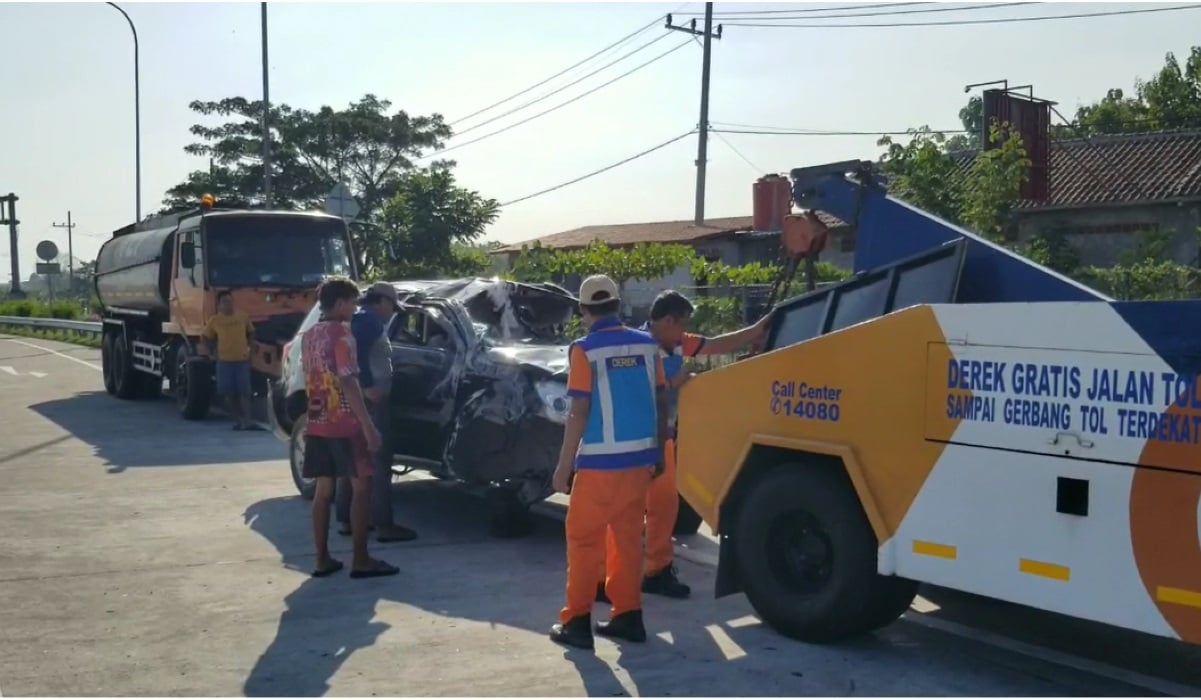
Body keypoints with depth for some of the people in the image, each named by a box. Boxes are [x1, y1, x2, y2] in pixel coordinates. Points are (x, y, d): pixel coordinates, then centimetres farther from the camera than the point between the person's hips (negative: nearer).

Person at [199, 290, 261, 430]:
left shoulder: (242, 317, 4)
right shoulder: (215, 320, 1)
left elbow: (251, 332, 17)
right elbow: (204, 337, 7)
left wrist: (250, 345, 6)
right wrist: (206, 350, -6)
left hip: (242, 360, 0)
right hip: (225, 361, 0)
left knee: (244, 392, -6)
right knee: (230, 393, 5)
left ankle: (247, 421, -9)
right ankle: (237, 420, 17)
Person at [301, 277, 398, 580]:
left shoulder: (309, 336, 11)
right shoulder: (341, 334, -13)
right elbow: (348, 383, -19)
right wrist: (368, 426, -19)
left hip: (317, 424, 8)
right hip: (344, 425, -8)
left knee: (323, 489, 10)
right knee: (361, 487, -1)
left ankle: (322, 559, 12)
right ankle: (361, 561, 0)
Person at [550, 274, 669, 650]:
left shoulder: (585, 350, -10)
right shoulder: (646, 344, 4)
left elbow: (579, 413, -13)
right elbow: (660, 405, 7)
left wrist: (564, 465, -7)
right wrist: (659, 452, 17)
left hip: (600, 460, -5)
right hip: (640, 457, 5)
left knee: (584, 539, 6)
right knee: (628, 538, 15)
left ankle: (576, 621, 8)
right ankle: (628, 616, 19)